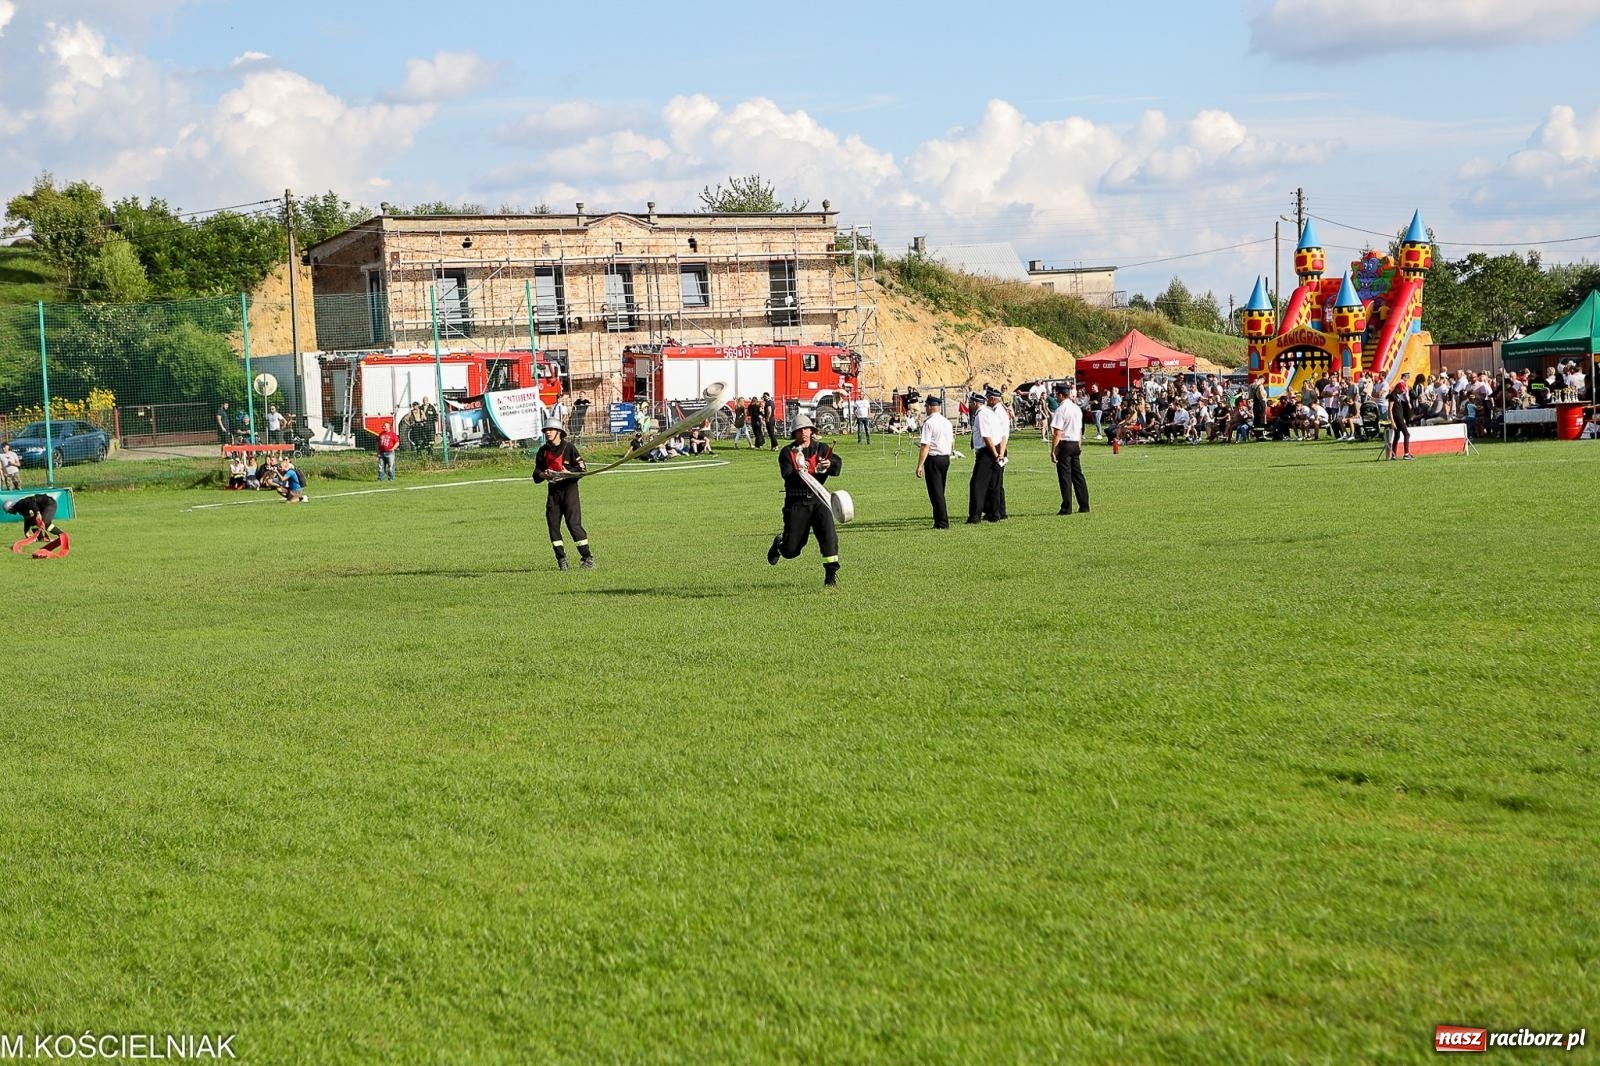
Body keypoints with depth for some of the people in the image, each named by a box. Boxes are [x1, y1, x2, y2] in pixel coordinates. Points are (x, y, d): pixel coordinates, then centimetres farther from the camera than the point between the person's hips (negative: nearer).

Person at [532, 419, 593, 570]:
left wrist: (567, 472, -22)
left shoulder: (569, 447, -3)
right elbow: (536, 476, 11)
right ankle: (561, 559, 7)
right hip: (553, 490, 5)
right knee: (552, 524, -1)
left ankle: (587, 557, -8)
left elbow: (582, 469, -6)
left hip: (569, 488, -5)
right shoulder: (543, 451, 11)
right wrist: (542, 474, -10)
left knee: (574, 523, -12)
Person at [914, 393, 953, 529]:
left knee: (936, 491, -4)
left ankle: (942, 522, -6)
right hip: (946, 458, 8)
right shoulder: (947, 422, 9)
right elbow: (952, 444, 16)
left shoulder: (928, 423, -15)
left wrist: (920, 465, -19)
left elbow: (925, 446, -20)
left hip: (933, 458, -8)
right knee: (940, 491, 17)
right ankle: (940, 519, 22)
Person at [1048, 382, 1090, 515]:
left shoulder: (1061, 410, -14)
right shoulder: (1077, 409, 10)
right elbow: (1080, 430, 15)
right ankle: (1084, 505, 13)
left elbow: (1057, 433, -17)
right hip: (1076, 444, 7)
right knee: (1078, 474, 11)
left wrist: (1053, 451, -14)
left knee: (1065, 476, -3)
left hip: (1064, 444, -7)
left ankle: (1067, 508, -3)